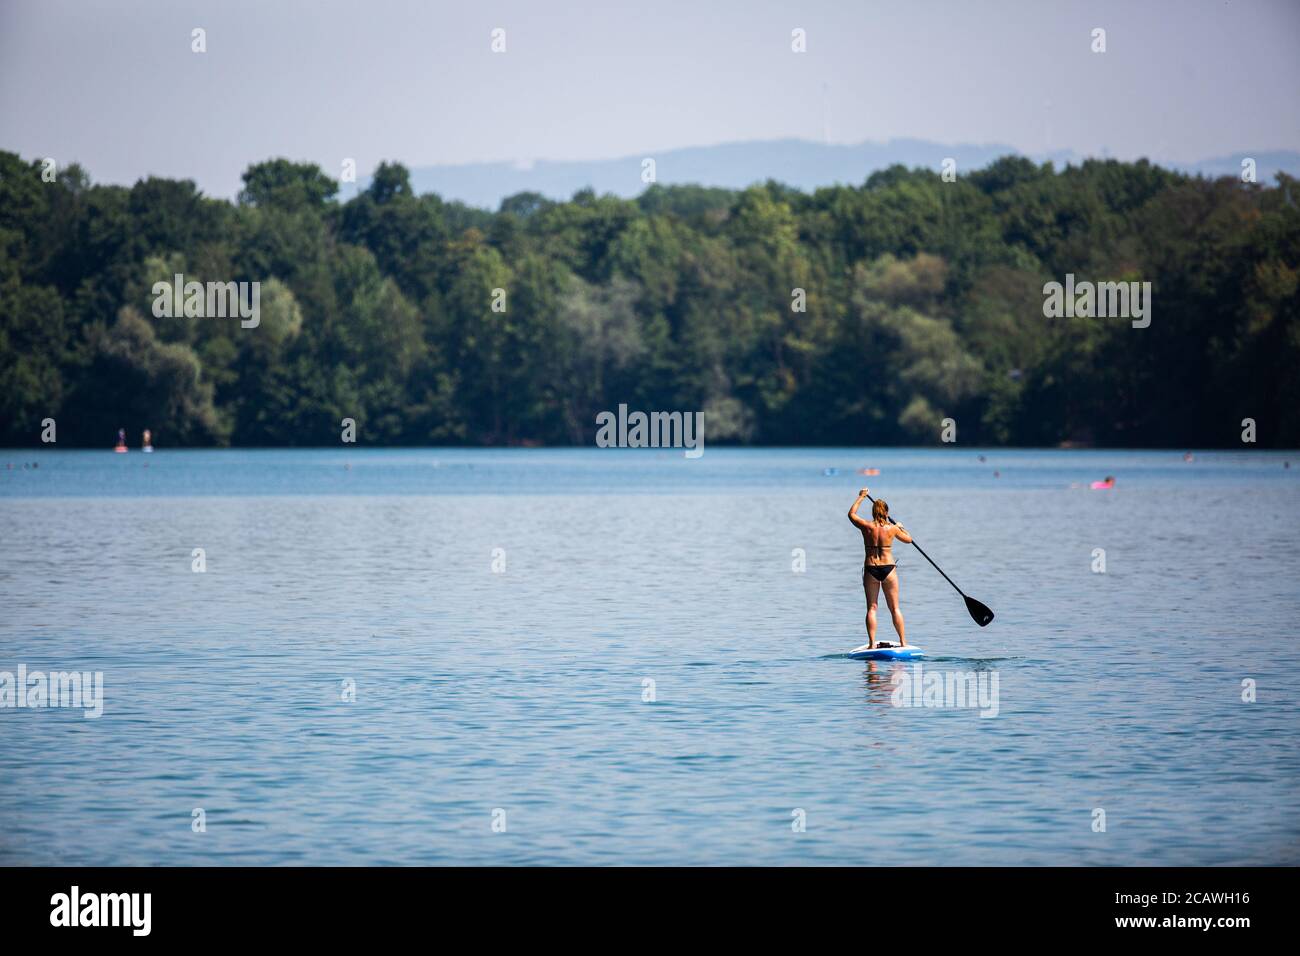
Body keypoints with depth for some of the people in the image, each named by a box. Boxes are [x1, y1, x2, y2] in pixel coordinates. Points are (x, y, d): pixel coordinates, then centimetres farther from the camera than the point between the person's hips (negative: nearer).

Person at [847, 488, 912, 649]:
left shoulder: (866, 526, -4)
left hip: (870, 569, 0)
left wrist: (861, 497, 26)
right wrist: (901, 527, 33)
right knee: (895, 608, 8)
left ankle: (872, 643, 0)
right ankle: (902, 641, 10)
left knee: (871, 608, 6)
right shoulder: (892, 528, -4)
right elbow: (908, 539, 13)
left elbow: (851, 514, 15)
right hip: (888, 568, 0)